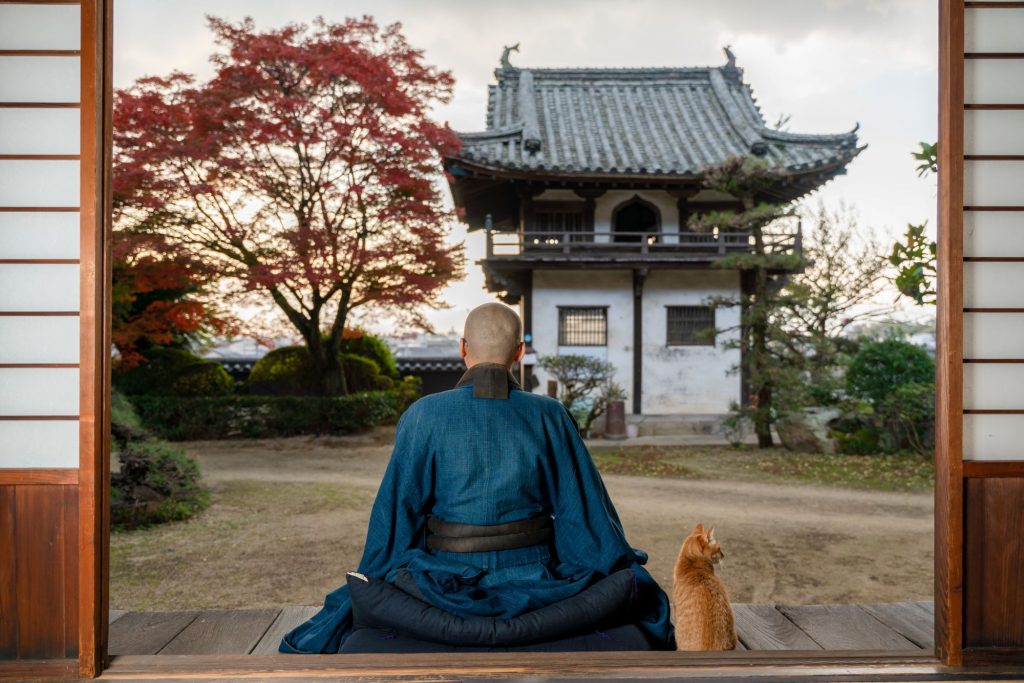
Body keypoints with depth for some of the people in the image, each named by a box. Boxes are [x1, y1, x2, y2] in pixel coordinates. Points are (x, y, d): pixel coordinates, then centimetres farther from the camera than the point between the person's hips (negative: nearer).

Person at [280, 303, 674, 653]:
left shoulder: (423, 416, -10)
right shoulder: (549, 417, -6)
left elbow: (395, 513, -6)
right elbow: (586, 512, -2)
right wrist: (624, 576, 11)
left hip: (447, 583, 0)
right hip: (532, 581, 1)